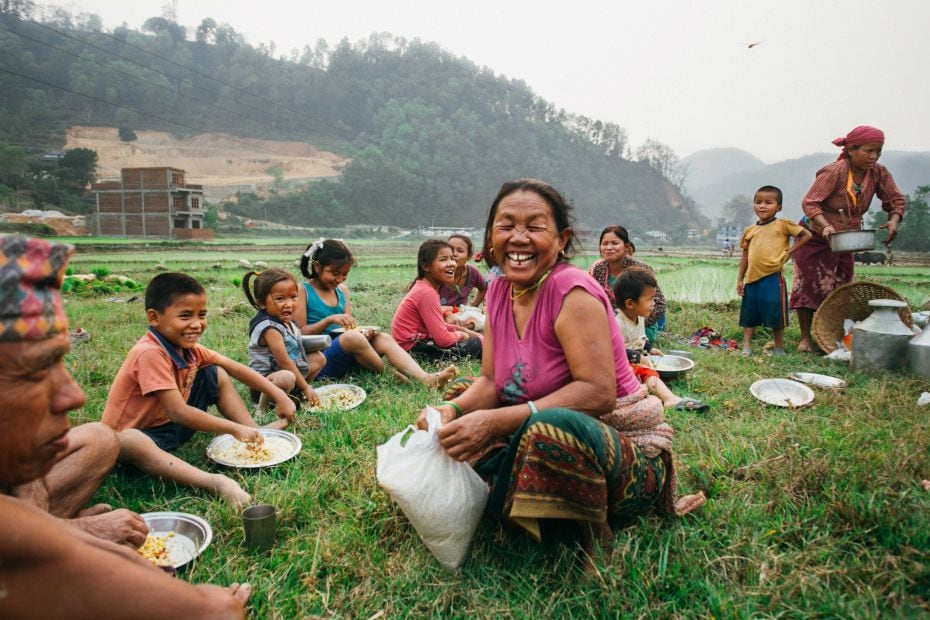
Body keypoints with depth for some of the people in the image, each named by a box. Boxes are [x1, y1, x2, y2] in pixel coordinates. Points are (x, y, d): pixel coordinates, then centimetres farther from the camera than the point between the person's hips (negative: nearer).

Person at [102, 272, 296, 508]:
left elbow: (235, 368, 3)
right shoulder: (150, 353, -30)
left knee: (216, 374, 4)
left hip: (171, 426, 9)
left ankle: (257, 433, 1)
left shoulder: (188, 347, -4)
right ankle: (214, 482, -51)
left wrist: (278, 395, -4)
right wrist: (234, 429, -30)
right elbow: (178, 412, -33)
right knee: (131, 442, -44)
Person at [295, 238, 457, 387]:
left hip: (344, 355, 6)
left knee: (383, 338, -18)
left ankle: (426, 378, -37)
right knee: (352, 337, -34)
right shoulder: (302, 291, -3)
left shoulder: (342, 290, 14)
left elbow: (349, 328, 14)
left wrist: (362, 331, -9)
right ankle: (391, 376, -14)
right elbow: (300, 333, -7)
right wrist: (329, 320, -18)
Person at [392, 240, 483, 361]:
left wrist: (460, 329, 5)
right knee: (476, 345, -11)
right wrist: (459, 335, -4)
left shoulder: (423, 287, 9)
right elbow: (443, 339, -24)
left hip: (419, 340, 10)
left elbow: (436, 326, 17)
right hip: (413, 348, -10)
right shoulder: (427, 293, -21)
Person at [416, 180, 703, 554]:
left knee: (551, 426, -37)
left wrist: (497, 421, -33)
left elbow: (599, 393, -28)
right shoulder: (499, 292, 2)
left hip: (625, 451, -7)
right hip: (550, 439, 7)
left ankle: (591, 540, -10)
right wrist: (452, 409, -19)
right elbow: (490, 381, 2)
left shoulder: (571, 291, -20)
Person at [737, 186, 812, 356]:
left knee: (776, 316, 4)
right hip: (752, 279, 4)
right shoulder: (749, 231, 11)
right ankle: (746, 347, 16)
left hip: (772, 279, -4)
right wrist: (740, 279, 11)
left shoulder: (782, 225, -1)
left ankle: (779, 348, 16)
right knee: (749, 316, 9)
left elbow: (806, 235, 2)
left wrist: (790, 250, -4)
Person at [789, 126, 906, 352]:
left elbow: (896, 200, 2)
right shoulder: (834, 172, -23)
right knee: (809, 286, -3)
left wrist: (893, 221, -19)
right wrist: (825, 225, -41)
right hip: (815, 238, -5)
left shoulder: (879, 174, -6)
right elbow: (810, 202, -25)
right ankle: (805, 338, 5)